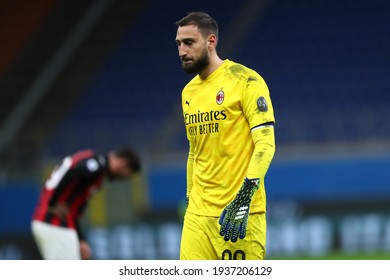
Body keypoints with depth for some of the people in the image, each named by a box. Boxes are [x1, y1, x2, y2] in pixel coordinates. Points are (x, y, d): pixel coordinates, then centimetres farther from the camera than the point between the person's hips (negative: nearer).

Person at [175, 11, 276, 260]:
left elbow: (266, 144, -14)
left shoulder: (245, 81, -7)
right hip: (198, 213, 6)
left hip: (240, 211, -6)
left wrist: (244, 198, -23)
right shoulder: (189, 92, 16)